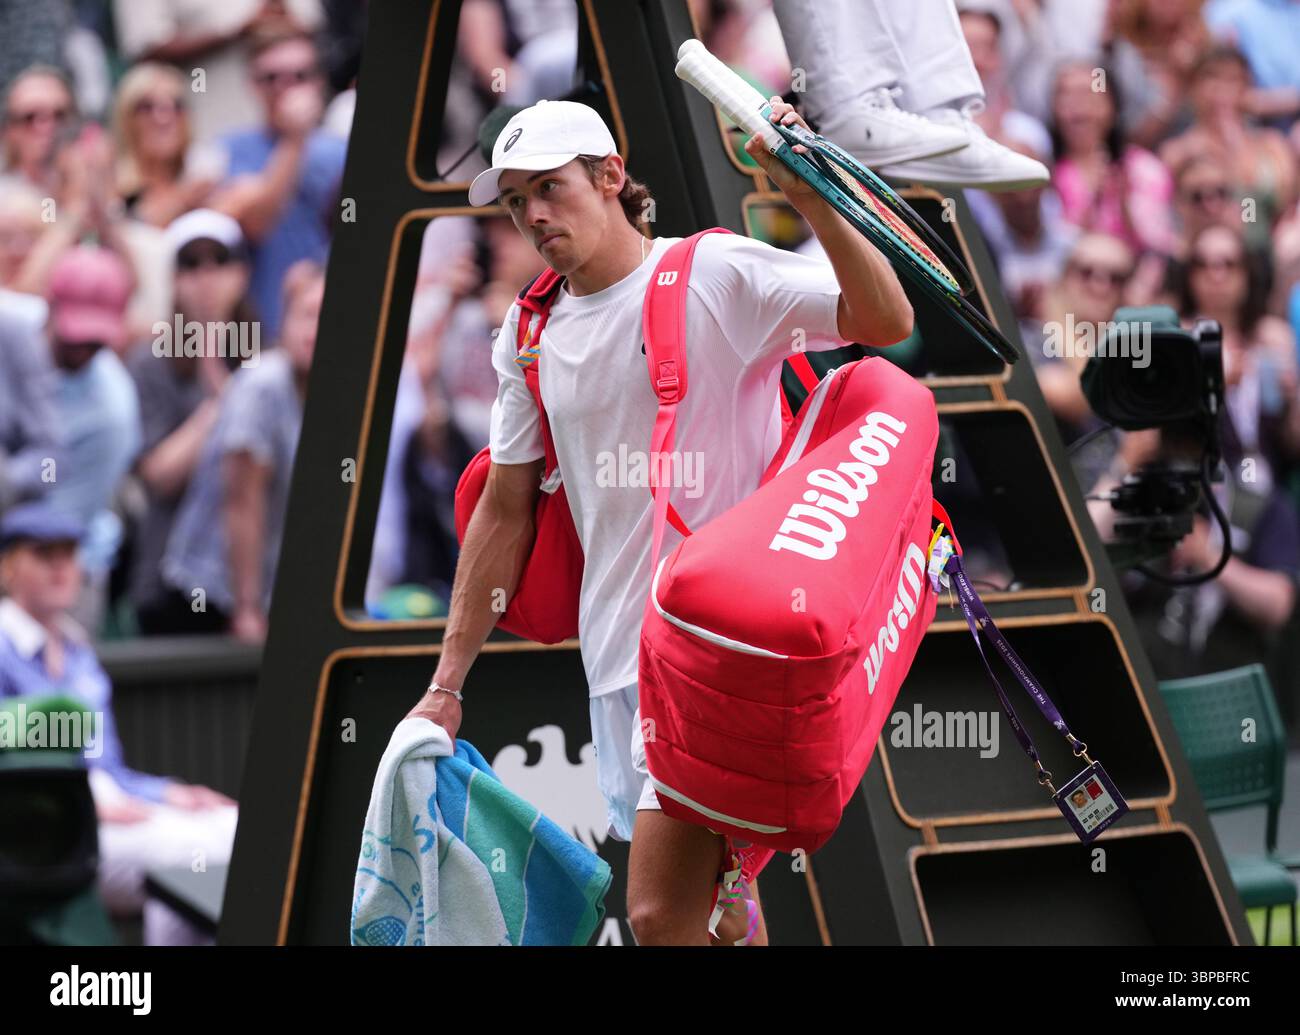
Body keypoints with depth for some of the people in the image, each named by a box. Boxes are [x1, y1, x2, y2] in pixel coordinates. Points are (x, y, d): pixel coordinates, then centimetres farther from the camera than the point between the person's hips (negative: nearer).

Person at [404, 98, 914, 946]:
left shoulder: (717, 274, -5)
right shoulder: (531, 335, 13)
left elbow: (886, 321, -16)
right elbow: (505, 510, 19)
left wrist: (810, 198, -27)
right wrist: (447, 685, 17)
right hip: (617, 655, 7)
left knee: (661, 914, -17)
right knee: (713, 908, 11)